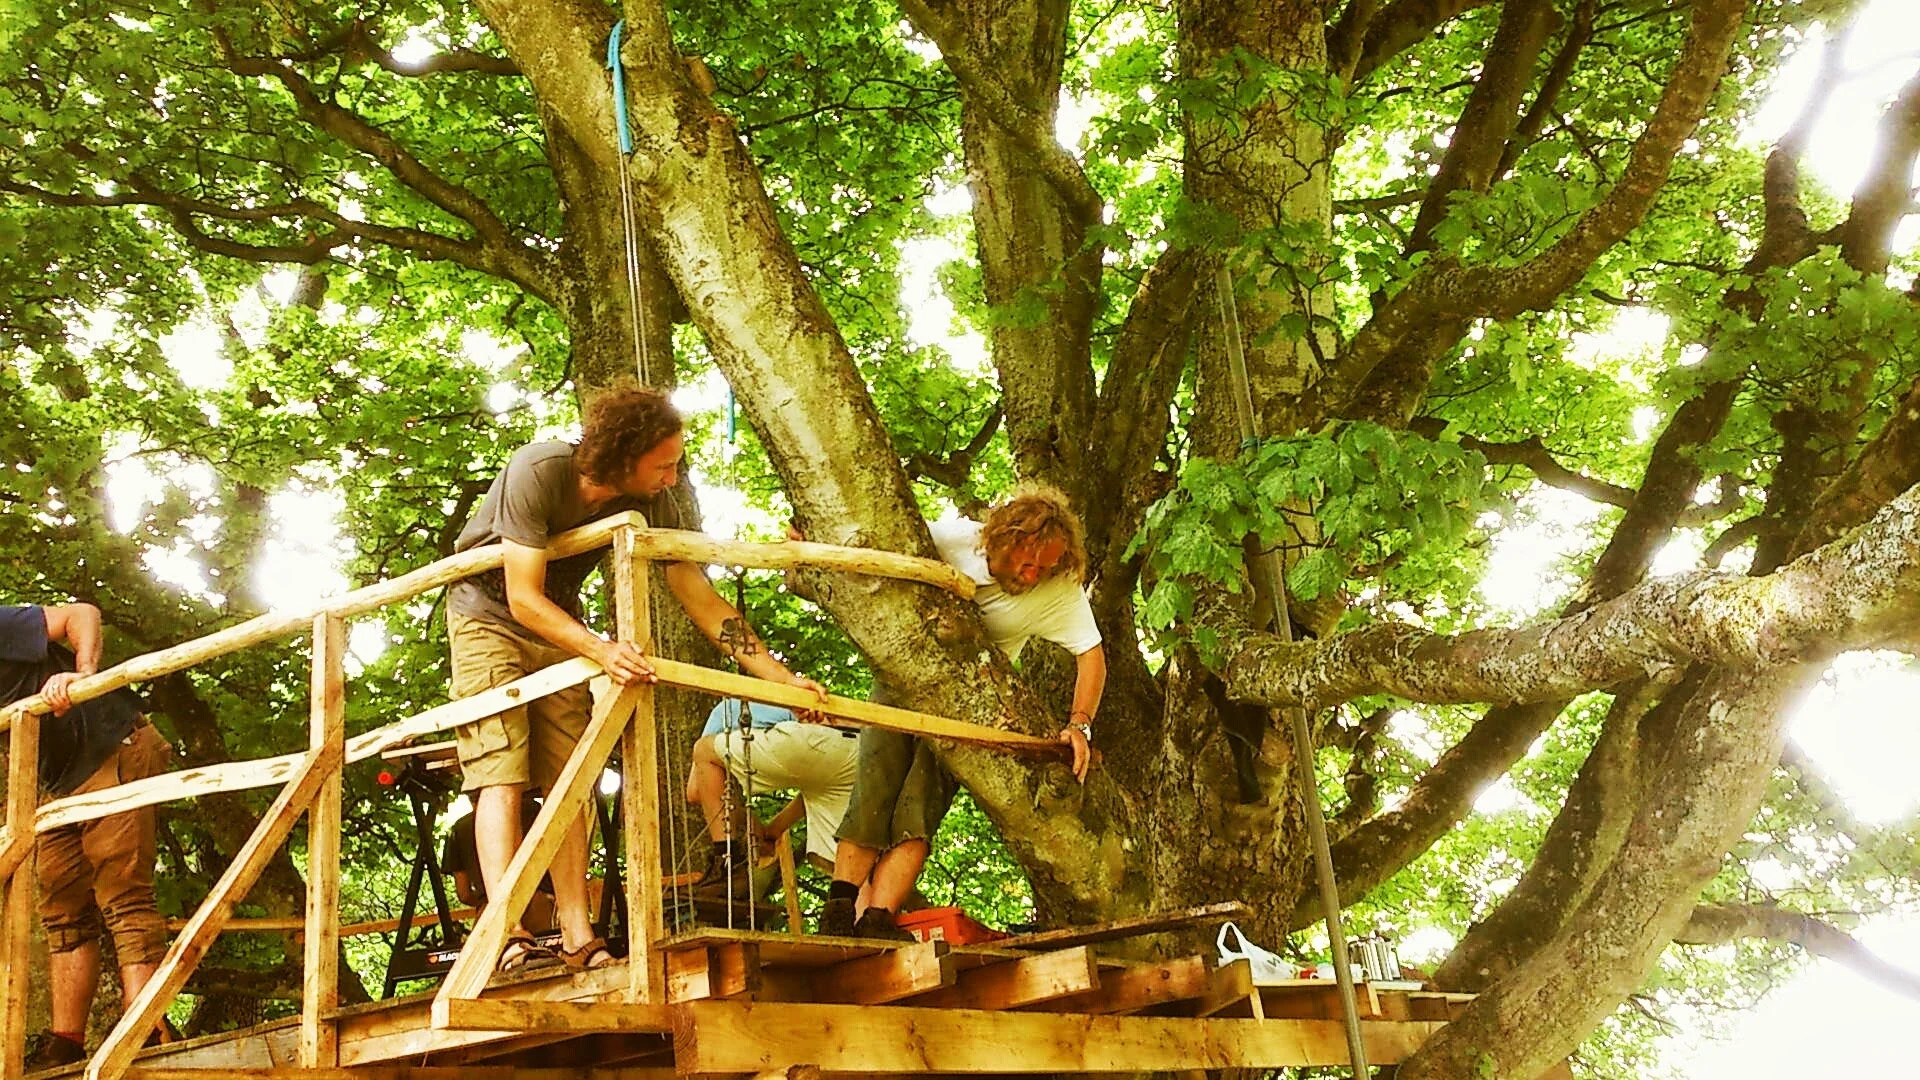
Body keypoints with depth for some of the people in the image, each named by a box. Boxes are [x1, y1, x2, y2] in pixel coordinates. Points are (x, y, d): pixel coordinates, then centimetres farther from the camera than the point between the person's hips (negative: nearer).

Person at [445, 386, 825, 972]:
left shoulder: (650, 503, -16)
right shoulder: (537, 473, -31)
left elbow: (701, 599, -10)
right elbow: (524, 600, -31)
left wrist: (782, 676, -15)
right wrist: (602, 650, -45)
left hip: (558, 628, 5)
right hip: (488, 618, -5)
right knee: (501, 774, -17)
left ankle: (579, 940, -6)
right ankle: (508, 938, -25)